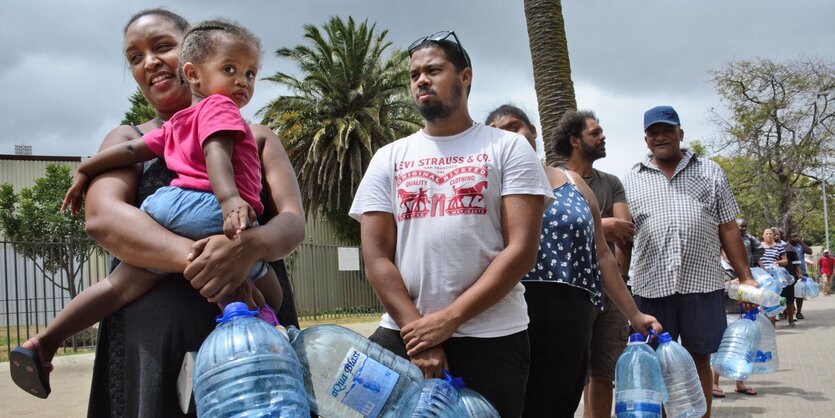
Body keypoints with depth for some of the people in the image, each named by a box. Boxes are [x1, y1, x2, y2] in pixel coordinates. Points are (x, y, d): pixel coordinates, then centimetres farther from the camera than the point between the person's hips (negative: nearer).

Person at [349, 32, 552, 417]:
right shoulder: (388, 159, 11)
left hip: (491, 337, -2)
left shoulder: (508, 148, 3)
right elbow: (376, 257, 3)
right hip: (403, 334, 2)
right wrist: (415, 330, -9)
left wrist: (449, 319, -12)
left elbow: (521, 249, -6)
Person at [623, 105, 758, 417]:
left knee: (700, 360, 7)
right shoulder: (631, 181, 12)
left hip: (703, 283, 0)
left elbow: (728, 229, 11)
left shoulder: (710, 172, 13)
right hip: (650, 285, 0)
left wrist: (746, 277, 5)